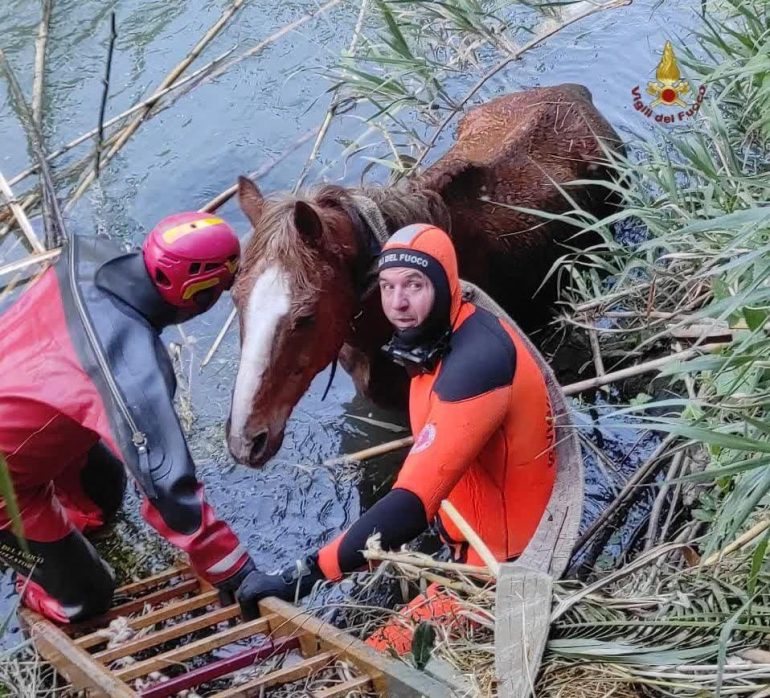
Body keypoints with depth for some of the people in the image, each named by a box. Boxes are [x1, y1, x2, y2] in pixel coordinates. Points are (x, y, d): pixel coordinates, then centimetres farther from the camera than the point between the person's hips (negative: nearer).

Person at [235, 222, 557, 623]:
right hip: (477, 538, 9)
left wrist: (304, 574, -37)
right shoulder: (437, 340, 2)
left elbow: (414, 501, -36)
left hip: (503, 560, -9)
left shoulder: (477, 360, -29)